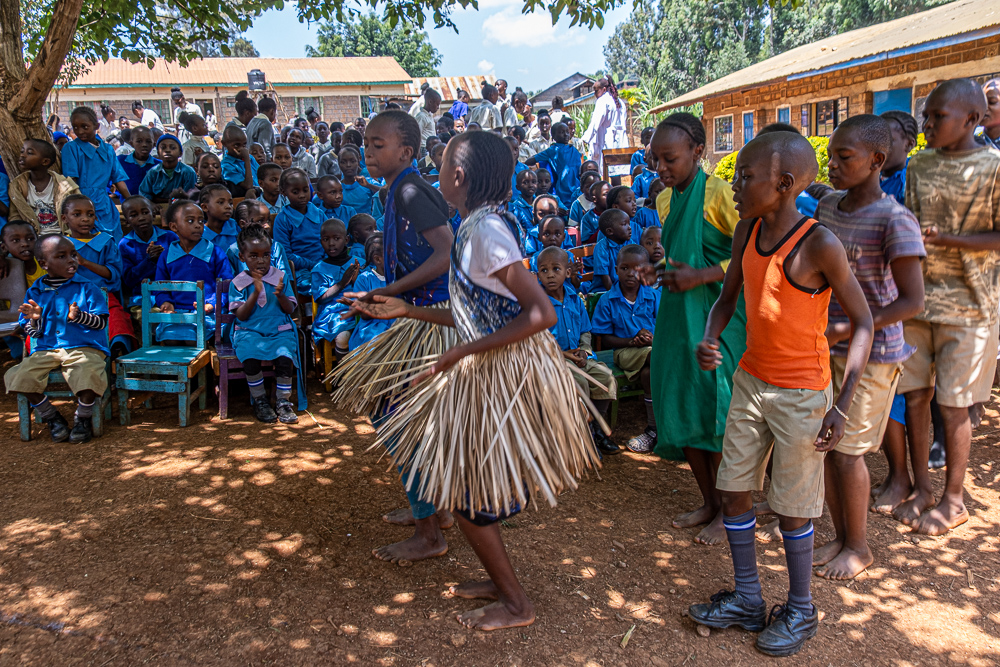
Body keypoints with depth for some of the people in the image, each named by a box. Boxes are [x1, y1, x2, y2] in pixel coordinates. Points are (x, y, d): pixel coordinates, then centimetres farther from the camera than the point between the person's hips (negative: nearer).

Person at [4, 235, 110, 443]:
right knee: (18, 377, -20)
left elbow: (101, 322, -2)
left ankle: (83, 419, 0)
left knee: (88, 375, -34)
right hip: (46, 350, 4)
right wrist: (35, 320, -10)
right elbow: (33, 333, 13)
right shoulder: (35, 292, 13)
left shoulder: (87, 288, 5)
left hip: (85, 348, -3)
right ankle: (52, 418, 6)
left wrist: (78, 316, -19)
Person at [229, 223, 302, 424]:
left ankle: (283, 401, -7)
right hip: (249, 331, 0)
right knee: (250, 358, -32)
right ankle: (259, 400, -6)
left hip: (279, 330, 0)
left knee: (285, 357, -30)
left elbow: (290, 310, 1)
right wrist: (255, 293, -16)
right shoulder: (238, 282, 4)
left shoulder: (280, 277, 5)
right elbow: (241, 315, -5)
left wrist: (280, 295, -19)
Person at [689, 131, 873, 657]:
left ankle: (800, 611, 30)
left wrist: (842, 406, -16)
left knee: (791, 508, 7)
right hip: (750, 381, 6)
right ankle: (747, 599, 30)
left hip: (800, 395, -6)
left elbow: (862, 322, -13)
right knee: (733, 492, 11)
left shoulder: (819, 245, -20)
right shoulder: (748, 232, -2)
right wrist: (708, 341, -12)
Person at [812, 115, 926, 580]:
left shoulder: (894, 220, -17)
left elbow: (912, 302, -19)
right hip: (827, 347, 7)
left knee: (847, 450, 0)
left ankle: (859, 547, 22)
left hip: (871, 352, -6)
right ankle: (840, 537, 28)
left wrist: (846, 329, -25)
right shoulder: (827, 207, 5)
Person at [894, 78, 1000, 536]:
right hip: (916, 299, 5)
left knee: (953, 407, 2)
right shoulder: (920, 166, 9)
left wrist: (946, 239, -21)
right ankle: (920, 487, 25)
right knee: (915, 396, 9)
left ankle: (953, 499, 19)